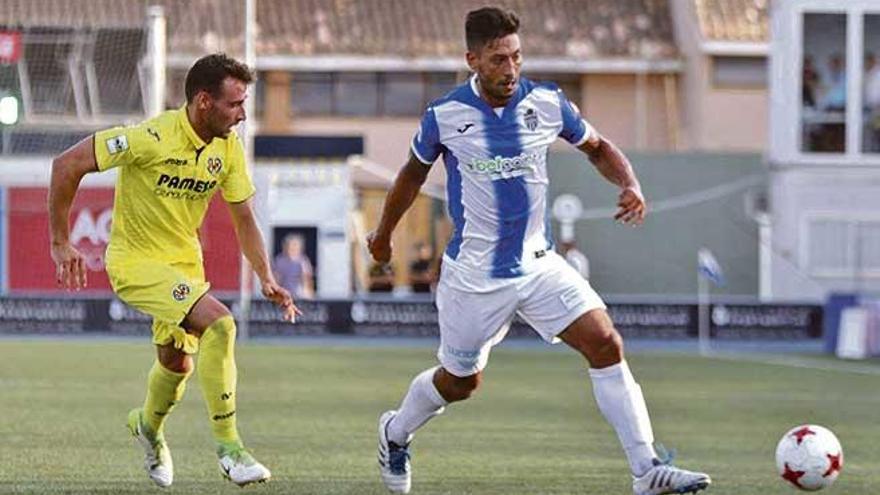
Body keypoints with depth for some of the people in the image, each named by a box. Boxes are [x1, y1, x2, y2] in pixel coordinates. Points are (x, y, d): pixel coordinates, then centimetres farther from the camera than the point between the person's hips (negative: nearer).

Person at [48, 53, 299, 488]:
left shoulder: (228, 148, -6)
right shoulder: (152, 138, -26)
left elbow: (244, 219, 5)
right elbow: (67, 164, -22)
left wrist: (267, 280, -7)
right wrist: (60, 244, -17)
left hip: (185, 260, 7)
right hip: (135, 261, -7)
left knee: (177, 363, 19)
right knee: (219, 324, -25)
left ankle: (148, 425, 53)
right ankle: (228, 447, -16)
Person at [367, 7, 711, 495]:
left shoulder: (547, 103, -6)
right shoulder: (444, 115, -10)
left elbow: (598, 148, 11)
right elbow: (414, 171, 9)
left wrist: (629, 185, -10)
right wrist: (383, 233, 22)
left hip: (538, 263, 2)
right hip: (473, 274, -2)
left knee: (606, 344, -15)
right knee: (460, 381, 11)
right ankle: (395, 433, 44)